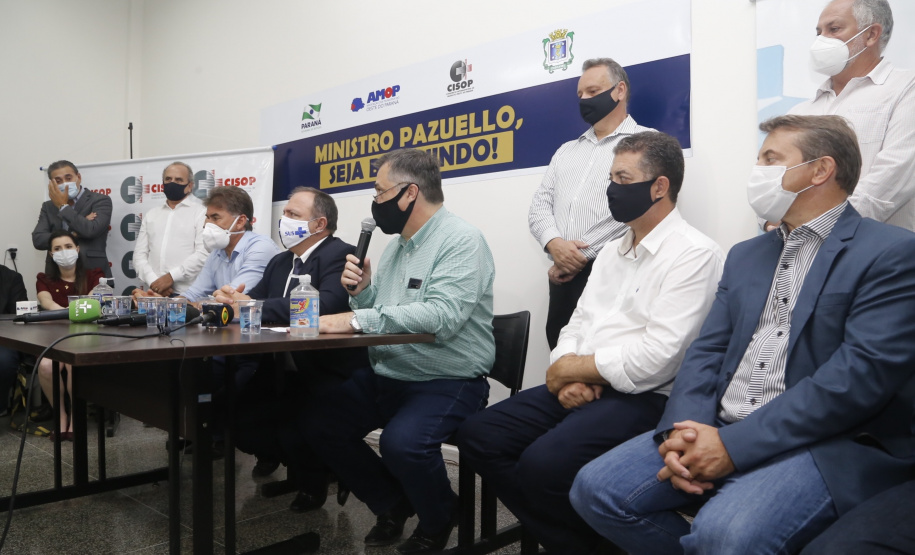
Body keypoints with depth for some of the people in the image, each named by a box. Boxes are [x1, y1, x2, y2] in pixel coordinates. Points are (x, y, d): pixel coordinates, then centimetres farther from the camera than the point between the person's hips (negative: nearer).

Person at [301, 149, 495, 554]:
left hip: (448, 381, -9)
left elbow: (441, 316, -30)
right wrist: (361, 290, -6)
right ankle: (393, 503, 21)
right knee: (317, 425, 3)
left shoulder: (461, 240, -16)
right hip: (385, 376, 9)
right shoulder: (396, 243, 11)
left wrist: (356, 319, -31)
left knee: (401, 442, -32)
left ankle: (438, 519, 3)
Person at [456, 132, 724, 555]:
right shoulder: (612, 251, 17)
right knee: (478, 435, -3)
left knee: (543, 463, -31)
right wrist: (568, 379, -8)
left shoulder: (694, 254, -11)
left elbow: (654, 360, -21)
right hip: (581, 391, 9)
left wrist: (567, 368, -9)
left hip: (642, 399, -8)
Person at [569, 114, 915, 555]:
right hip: (717, 433, 7)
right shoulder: (746, 255, 18)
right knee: (595, 488, -8)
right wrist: (683, 430, -9)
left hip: (825, 443, -6)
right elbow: (707, 351, 10)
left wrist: (734, 444, -19)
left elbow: (862, 373, -15)